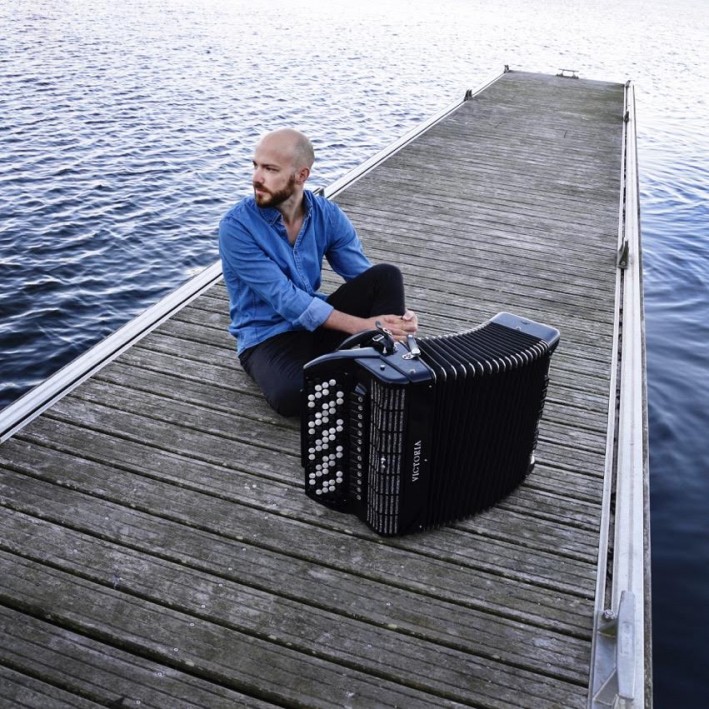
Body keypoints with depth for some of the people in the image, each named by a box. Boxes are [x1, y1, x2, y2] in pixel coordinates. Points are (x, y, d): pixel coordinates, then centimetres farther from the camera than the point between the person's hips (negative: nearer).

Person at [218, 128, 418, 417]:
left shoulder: (328, 215, -5)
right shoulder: (236, 226, -18)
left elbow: (369, 280, -6)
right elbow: (285, 299, -24)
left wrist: (399, 313, -28)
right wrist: (360, 326, -31)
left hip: (318, 323, 4)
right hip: (267, 336, -4)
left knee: (387, 275, -18)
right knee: (291, 395, -37)